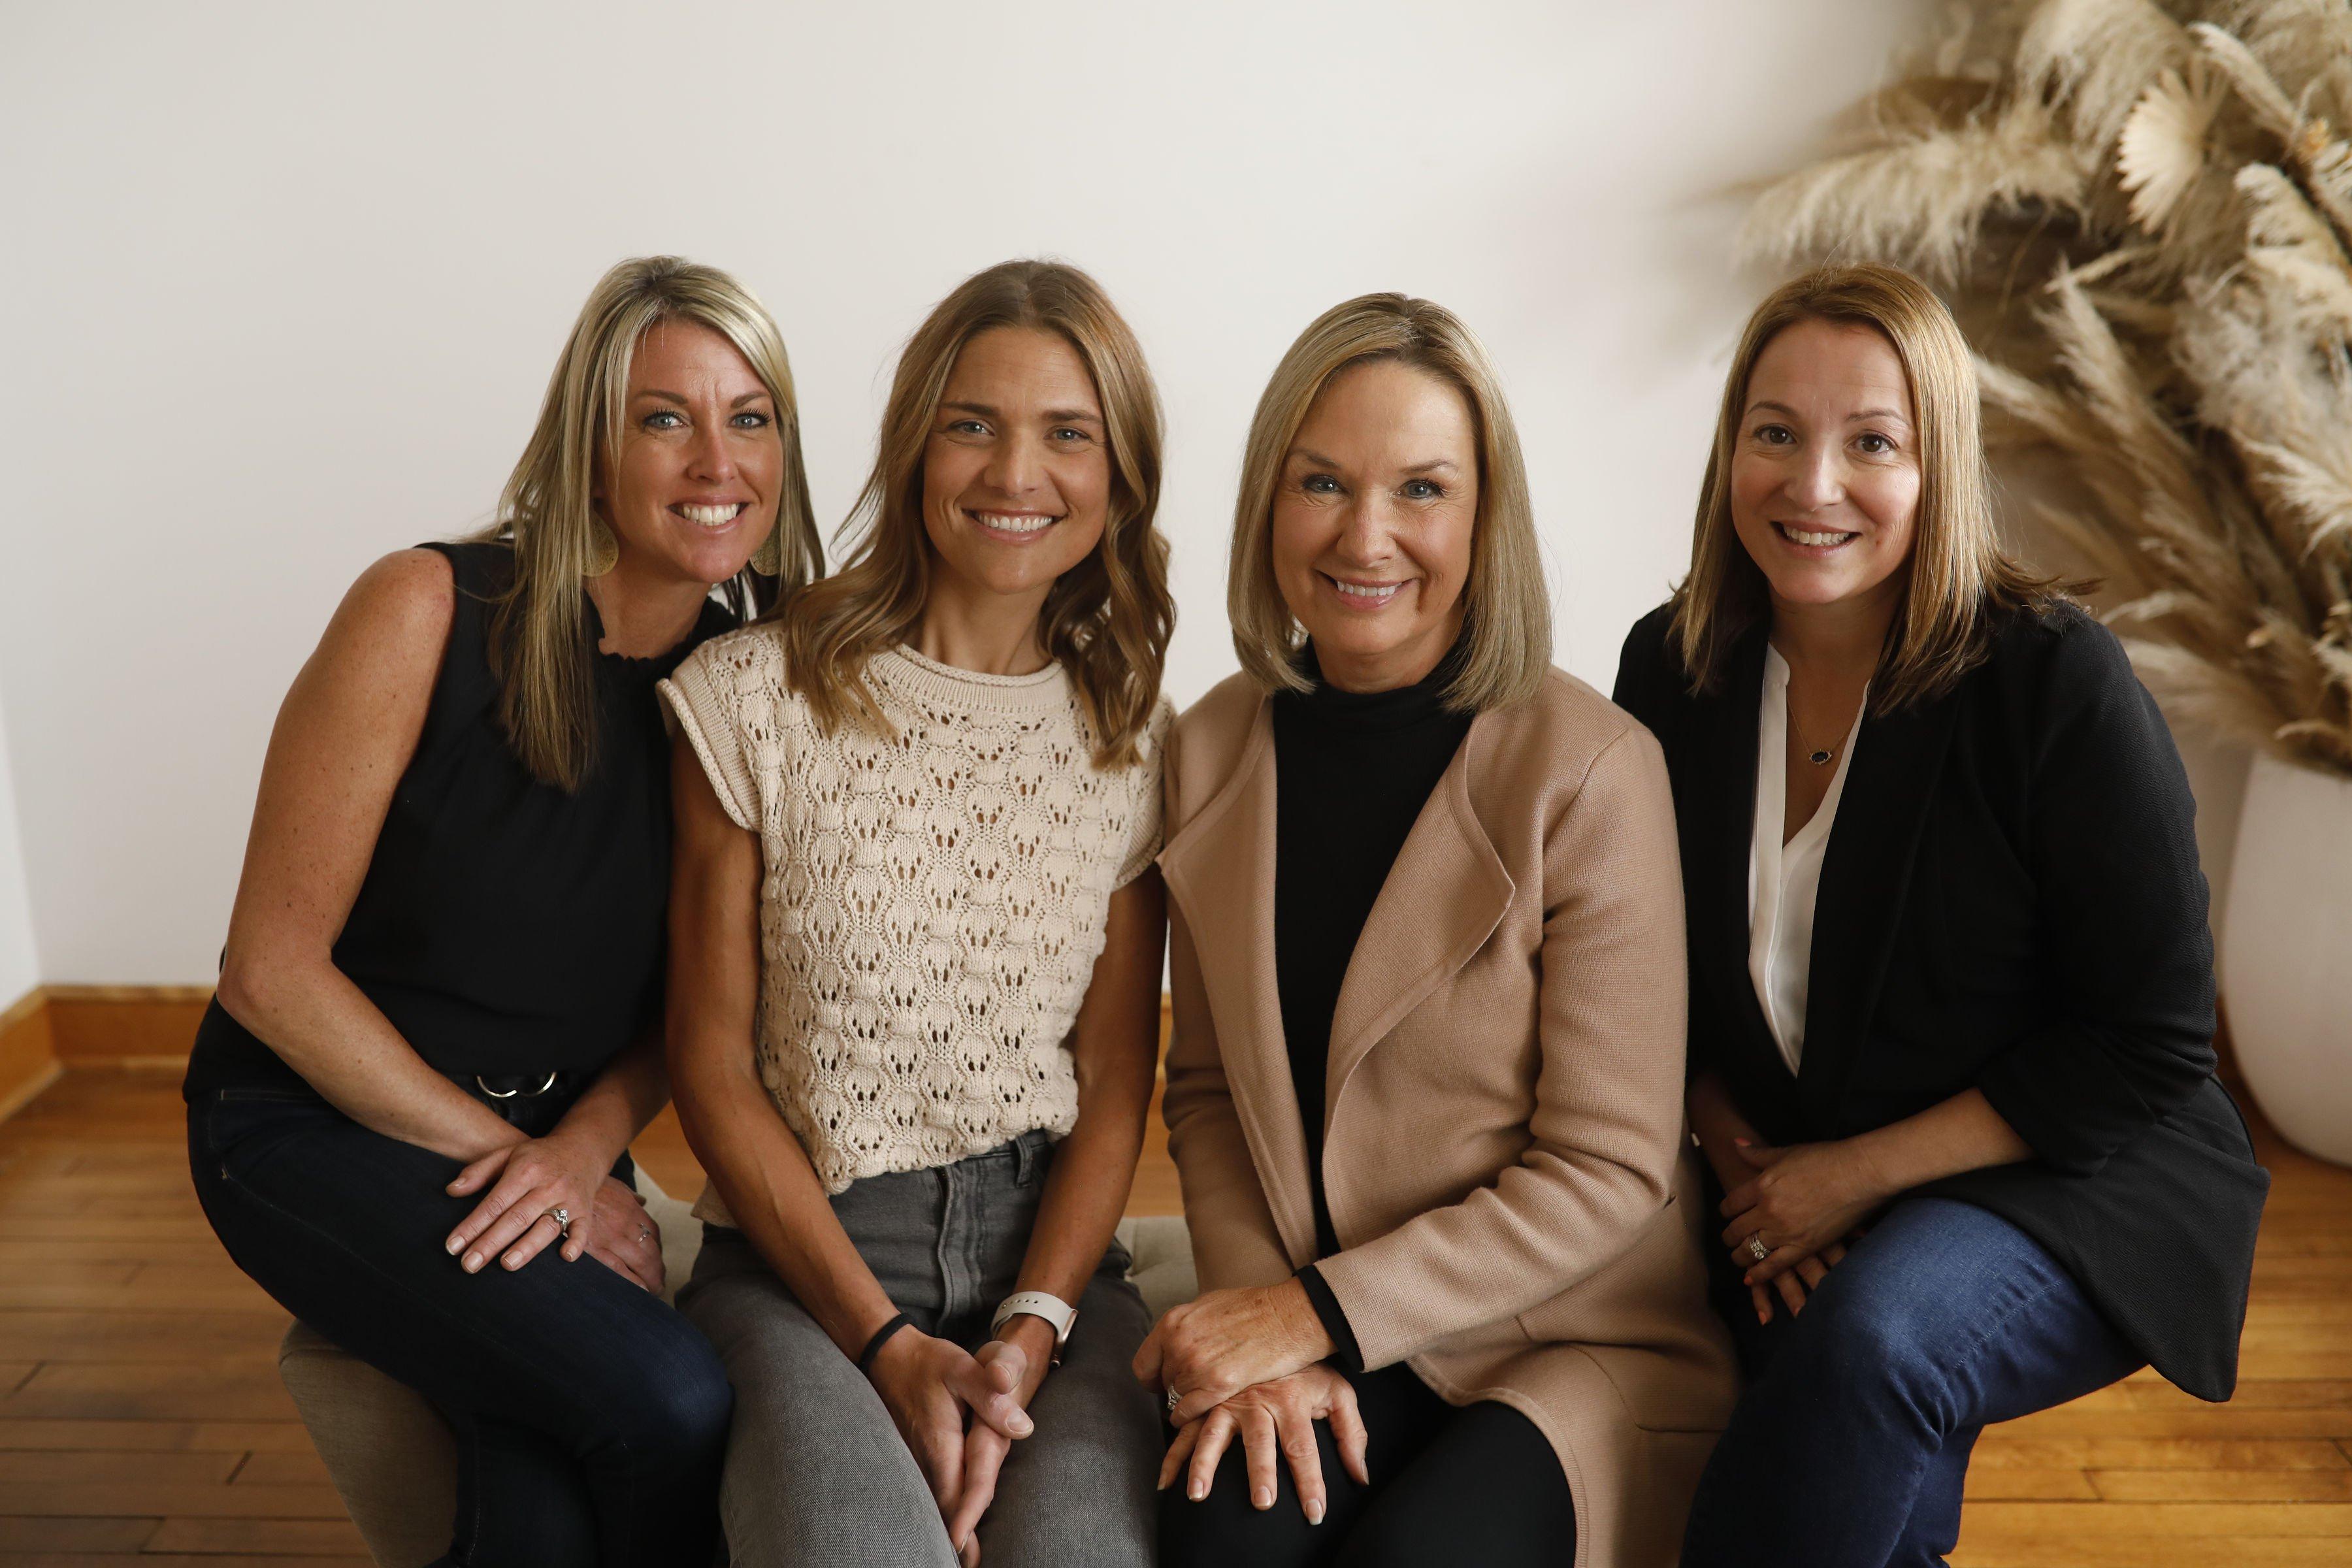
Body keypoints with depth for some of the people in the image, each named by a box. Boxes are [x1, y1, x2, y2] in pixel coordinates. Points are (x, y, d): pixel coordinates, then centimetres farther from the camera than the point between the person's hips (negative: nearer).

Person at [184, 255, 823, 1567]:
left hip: (559, 1136, 4)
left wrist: (587, 1146, -12)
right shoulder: (432, 610, -17)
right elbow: (273, 970, -14)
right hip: (317, 1122, -3)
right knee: (672, 1404, -23)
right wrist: (505, 1154, -12)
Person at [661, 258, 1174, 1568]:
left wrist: (1028, 1335, -11)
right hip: (801, 1257, -1)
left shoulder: (1133, 736, 4)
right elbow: (714, 1066, -1)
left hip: (1047, 1252, 2)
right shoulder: (757, 699, -2)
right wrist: (888, 1347, -10)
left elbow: (1117, 1085, 4)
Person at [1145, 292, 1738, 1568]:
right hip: (1312, 1343, 3)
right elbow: (1208, 1092, 7)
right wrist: (1258, 1340, -8)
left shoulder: (1589, 770, -13)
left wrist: (1320, 1312, -14)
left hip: (1578, 1338, -2)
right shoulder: (1212, 750, 1)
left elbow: (1606, 1172, -11)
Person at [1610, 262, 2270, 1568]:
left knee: (1868, 1333, -33)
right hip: (1788, 1203, 4)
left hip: (2069, 1188, -3)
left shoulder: (2054, 680, -15)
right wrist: (1739, 1156, -8)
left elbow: (2148, 1046, -13)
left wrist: (1858, 1173, -15)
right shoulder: (1674, 673, -2)